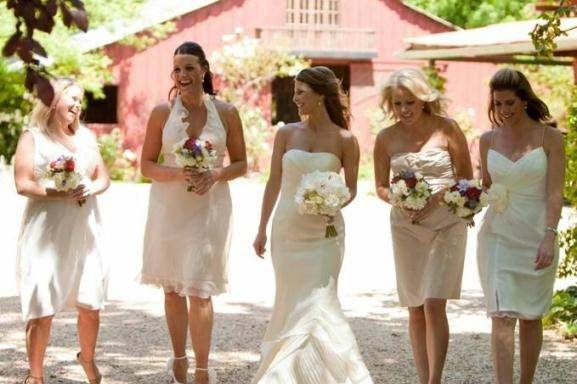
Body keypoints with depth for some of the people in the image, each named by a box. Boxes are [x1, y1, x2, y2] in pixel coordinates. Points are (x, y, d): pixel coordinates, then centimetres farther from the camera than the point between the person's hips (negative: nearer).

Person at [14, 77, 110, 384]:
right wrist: (61, 194, -20)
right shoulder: (33, 137, -1)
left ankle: (87, 359, 31)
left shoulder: (85, 137, 15)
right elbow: (23, 184, -9)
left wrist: (91, 189, -7)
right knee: (42, 310, -6)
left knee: (90, 306, 7)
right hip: (46, 235, -5)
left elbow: (103, 177, 15)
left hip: (84, 232, 5)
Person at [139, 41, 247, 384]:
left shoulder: (226, 113, 0)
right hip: (169, 208, 2)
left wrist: (215, 174, -13)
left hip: (210, 209, -2)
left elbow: (240, 164, 6)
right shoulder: (162, 112, 0)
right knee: (172, 288, 13)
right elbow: (147, 165, 2)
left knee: (199, 290, -8)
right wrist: (177, 173, -16)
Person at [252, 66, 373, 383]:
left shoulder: (344, 140, -3)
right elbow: (274, 182, 9)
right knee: (290, 303, 9)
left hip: (324, 232, -3)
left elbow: (351, 187, 5)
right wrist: (262, 230, 11)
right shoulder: (287, 134, 4)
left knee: (317, 303, -10)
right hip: (287, 229, 3)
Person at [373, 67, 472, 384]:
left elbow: (466, 178, 0)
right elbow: (381, 187, 11)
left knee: (434, 304, -12)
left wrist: (436, 198, -16)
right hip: (406, 227, 3)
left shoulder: (446, 129, -5)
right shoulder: (386, 138, 2)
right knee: (415, 309, 7)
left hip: (446, 224, -3)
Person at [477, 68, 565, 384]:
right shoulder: (489, 139, 5)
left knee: (530, 316, 9)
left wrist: (549, 236, -18)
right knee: (502, 316, -9)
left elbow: (555, 192, -8)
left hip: (536, 236, -1)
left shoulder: (549, 137, -3)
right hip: (498, 235, 1)